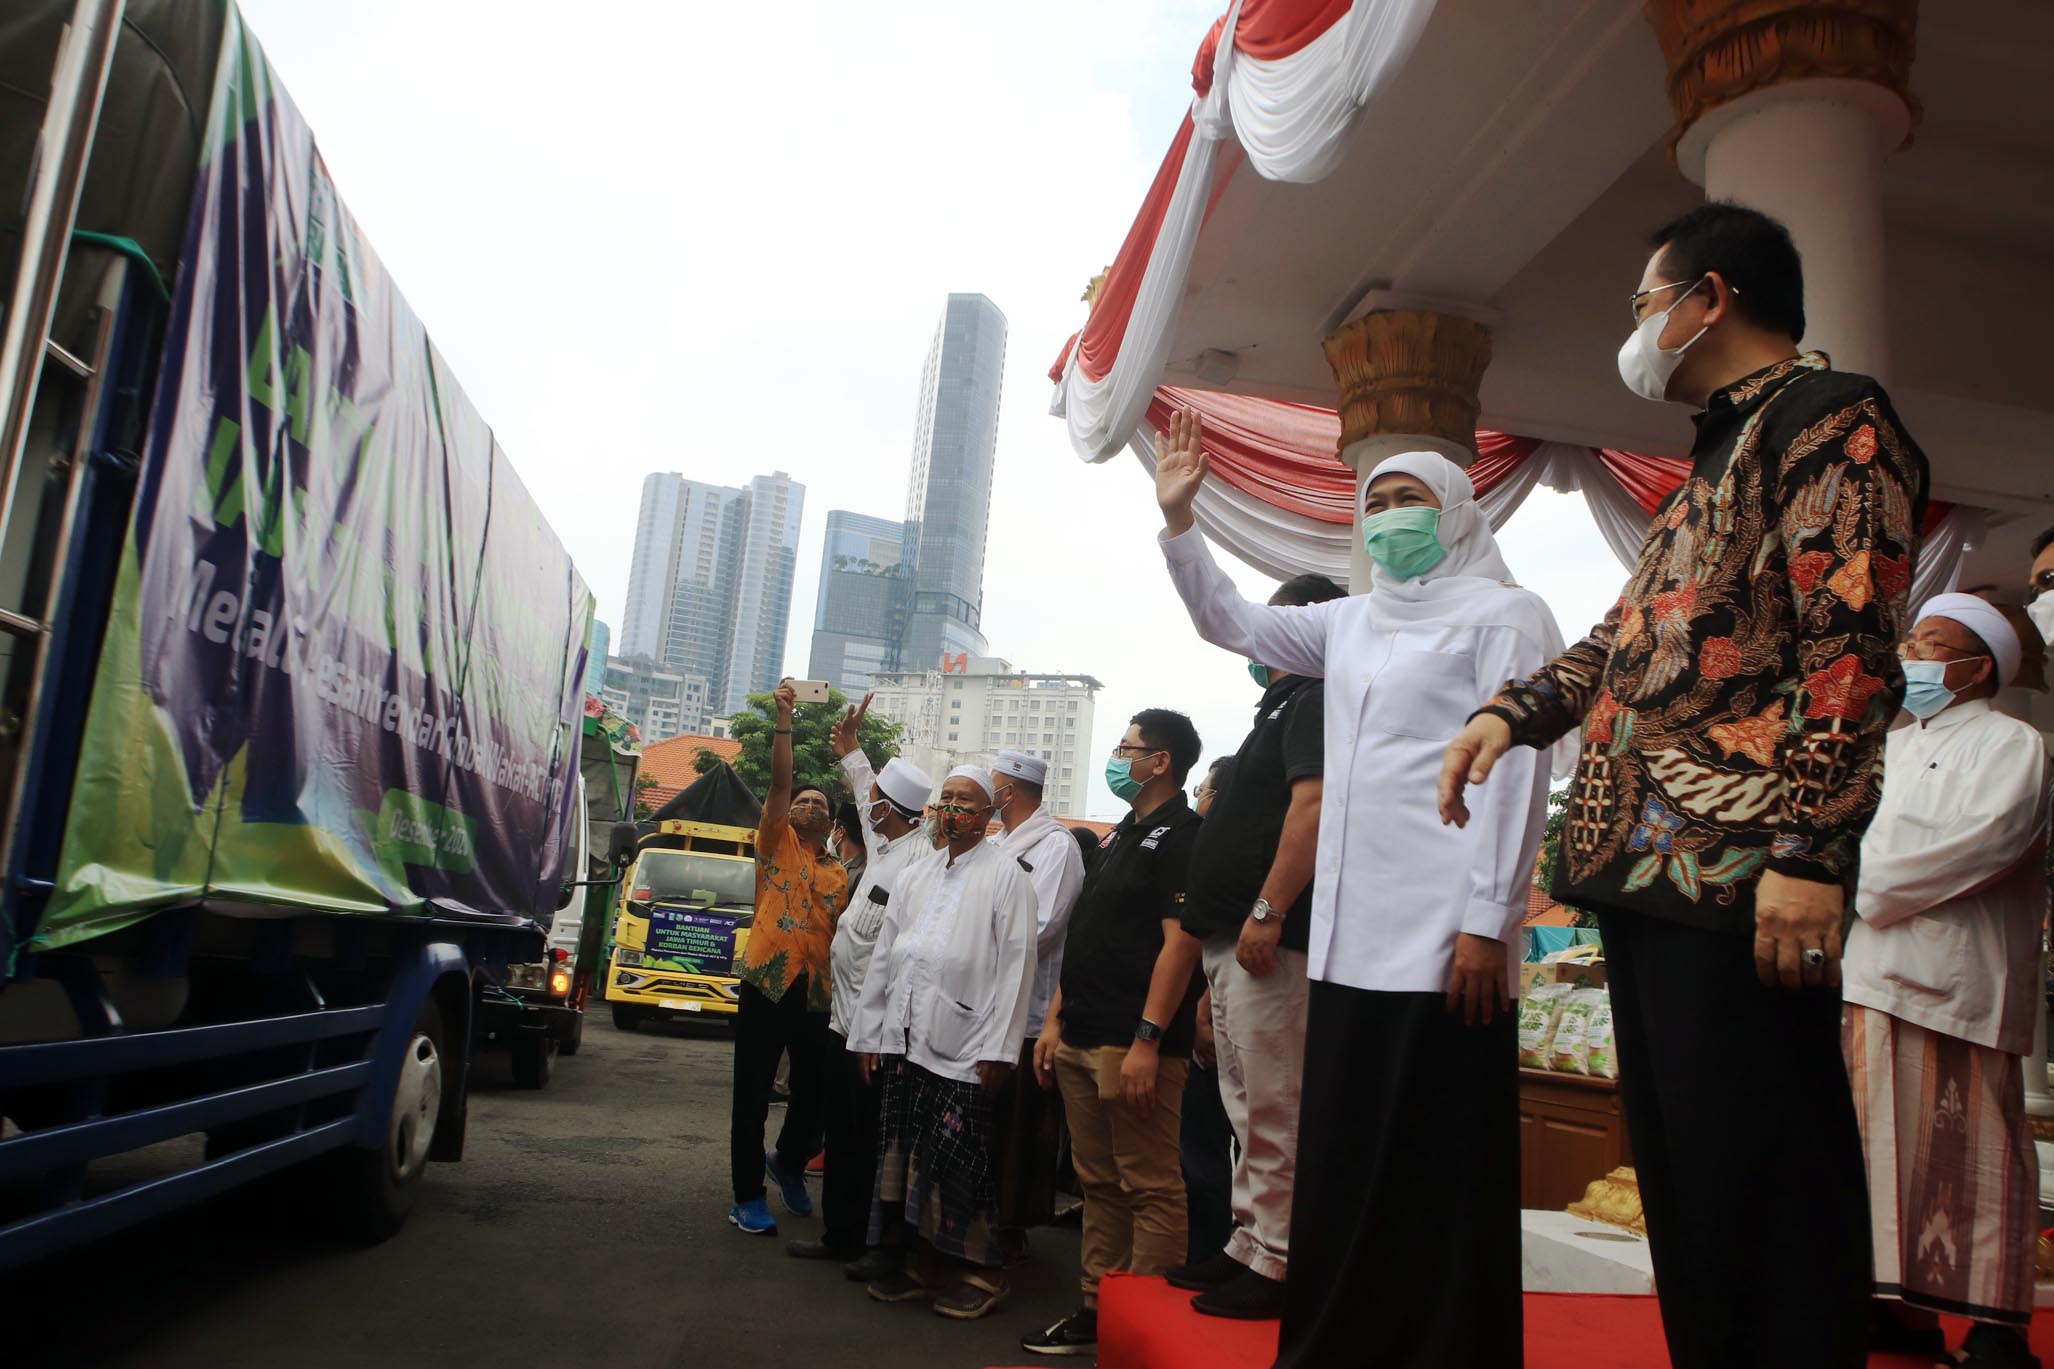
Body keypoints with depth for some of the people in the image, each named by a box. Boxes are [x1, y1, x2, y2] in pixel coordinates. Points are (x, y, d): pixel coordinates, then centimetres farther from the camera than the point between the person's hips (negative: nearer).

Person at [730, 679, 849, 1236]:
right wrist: (783, 719, -12)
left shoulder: (841, 875, 16)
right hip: (766, 983, -3)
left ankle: (789, 1163, 39)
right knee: (752, 1096, 1)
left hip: (818, 994, 4)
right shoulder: (778, 844, 7)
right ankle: (747, 1197, 12)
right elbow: (779, 781, -5)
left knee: (812, 1096, 11)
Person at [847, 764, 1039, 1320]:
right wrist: (869, 1033, 13)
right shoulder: (918, 874, 17)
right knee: (904, 1155, 8)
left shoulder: (1006, 875, -2)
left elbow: (1017, 962, -8)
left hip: (962, 1046, -6)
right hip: (904, 1039, 6)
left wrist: (999, 1046, -12)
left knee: (953, 1162, -3)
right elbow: (884, 954, 17)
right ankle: (918, 1261, 22)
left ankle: (977, 1272, 12)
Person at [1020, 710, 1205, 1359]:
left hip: (1134, 1045, -9)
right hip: (1081, 1040, 9)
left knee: (1150, 1187, -2)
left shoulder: (1181, 836, -7)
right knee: (1099, 1184, 14)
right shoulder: (1120, 836, 20)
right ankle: (1097, 1309, 22)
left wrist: (1147, 1040, -21)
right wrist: (1055, 1019, 15)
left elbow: (1180, 940, -16)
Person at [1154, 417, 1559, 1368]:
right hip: (1349, 936, 7)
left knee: (1442, 1171, -2)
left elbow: (1517, 775, -7)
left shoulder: (1503, 613, 1)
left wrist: (1489, 921, -14)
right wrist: (1177, 520, 16)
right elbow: (1227, 621, 27)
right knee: (1343, 1162, 10)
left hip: (1444, 940, -6)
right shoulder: (1350, 623, 20)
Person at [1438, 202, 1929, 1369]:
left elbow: (1853, 648, -15)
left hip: (1736, 876, -10)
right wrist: (1512, 711, 14)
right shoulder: (1719, 459, 26)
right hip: (1646, 873, 10)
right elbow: (1626, 636, 29)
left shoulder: (1832, 418, -3)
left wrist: (1808, 849, -22)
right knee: (1680, 1179, 15)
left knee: (1756, 1187, -5)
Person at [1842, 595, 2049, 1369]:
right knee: (1887, 1144, 4)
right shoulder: (1891, 748, 26)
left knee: (1968, 1153, -5)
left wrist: (1871, 881, -9)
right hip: (1872, 972, 6)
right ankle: (1901, 1303, 10)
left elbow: (1987, 836, -13)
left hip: (1956, 978, -6)